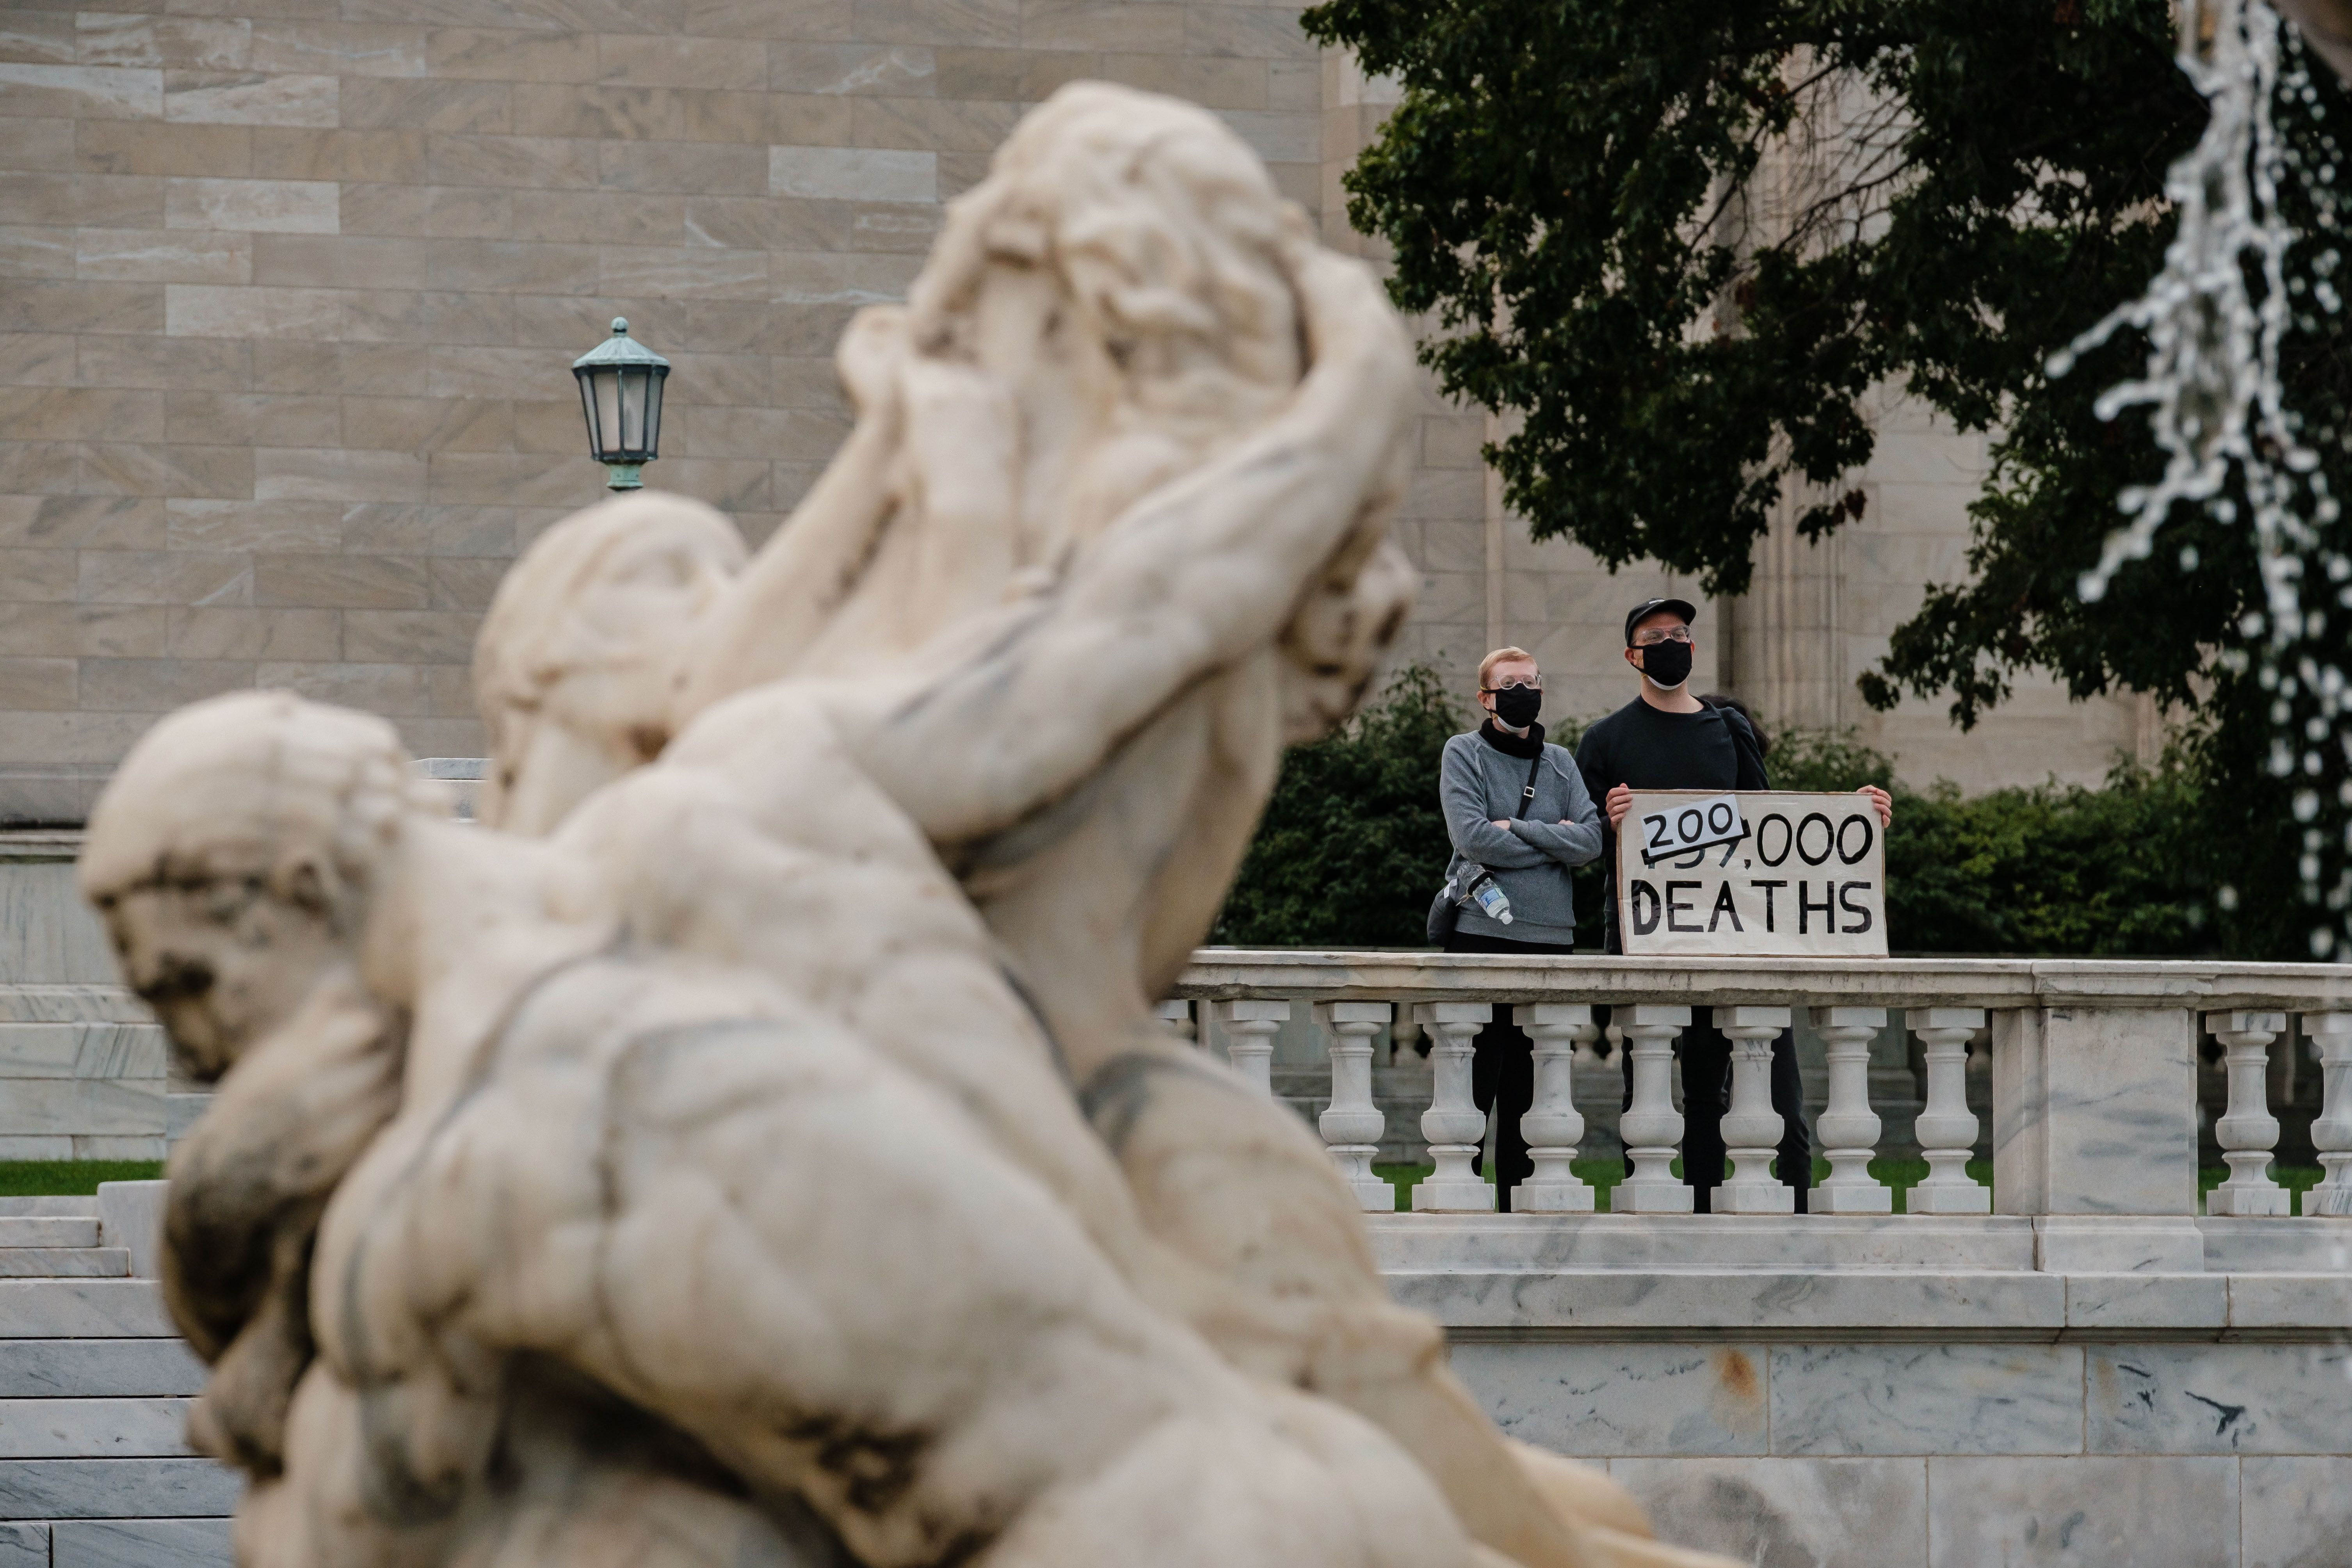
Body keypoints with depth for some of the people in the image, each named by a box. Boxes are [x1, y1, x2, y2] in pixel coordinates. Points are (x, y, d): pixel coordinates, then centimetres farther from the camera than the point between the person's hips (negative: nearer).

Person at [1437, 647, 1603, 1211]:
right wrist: (1555, 839, -4)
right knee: (1474, 1079, -6)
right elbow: (1472, 837, -11)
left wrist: (1518, 829, -10)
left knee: (1528, 1084, 6)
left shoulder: (1561, 762, 14)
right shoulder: (1465, 753, 3)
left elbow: (1591, 838, 0)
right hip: (1481, 932, -4)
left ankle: (1518, 1202, 10)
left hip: (1550, 934, 4)